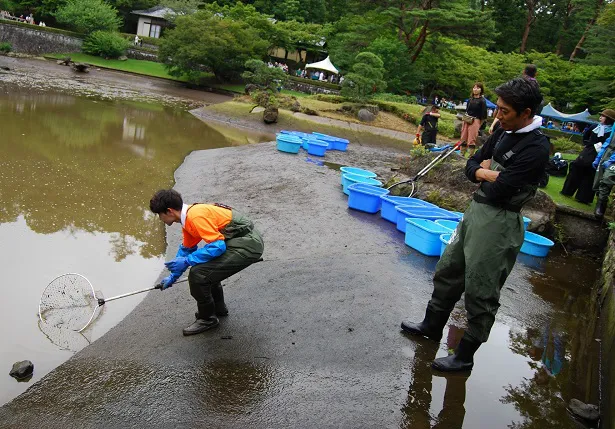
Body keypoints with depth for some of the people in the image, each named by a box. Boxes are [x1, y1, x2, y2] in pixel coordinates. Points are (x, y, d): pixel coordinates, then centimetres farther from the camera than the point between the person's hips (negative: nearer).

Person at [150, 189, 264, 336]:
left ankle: (207, 319, 8)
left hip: (248, 245, -11)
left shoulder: (196, 216, -19)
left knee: (198, 273, -13)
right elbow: (186, 249, 27)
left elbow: (218, 246, -23)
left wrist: (186, 261, -17)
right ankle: (218, 308, 39)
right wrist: (173, 276, 35)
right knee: (206, 265, 27)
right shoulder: (188, 216, 12)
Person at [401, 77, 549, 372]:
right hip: (476, 212, 9)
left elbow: (498, 190, -24)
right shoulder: (504, 132, 5)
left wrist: (484, 171, -5)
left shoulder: (535, 148, -20)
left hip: (499, 223, -9)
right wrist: (488, 173, -10)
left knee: (480, 292, 4)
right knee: (447, 273, 21)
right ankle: (432, 326, 41)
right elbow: (471, 165, 11)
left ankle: (465, 356, 20)